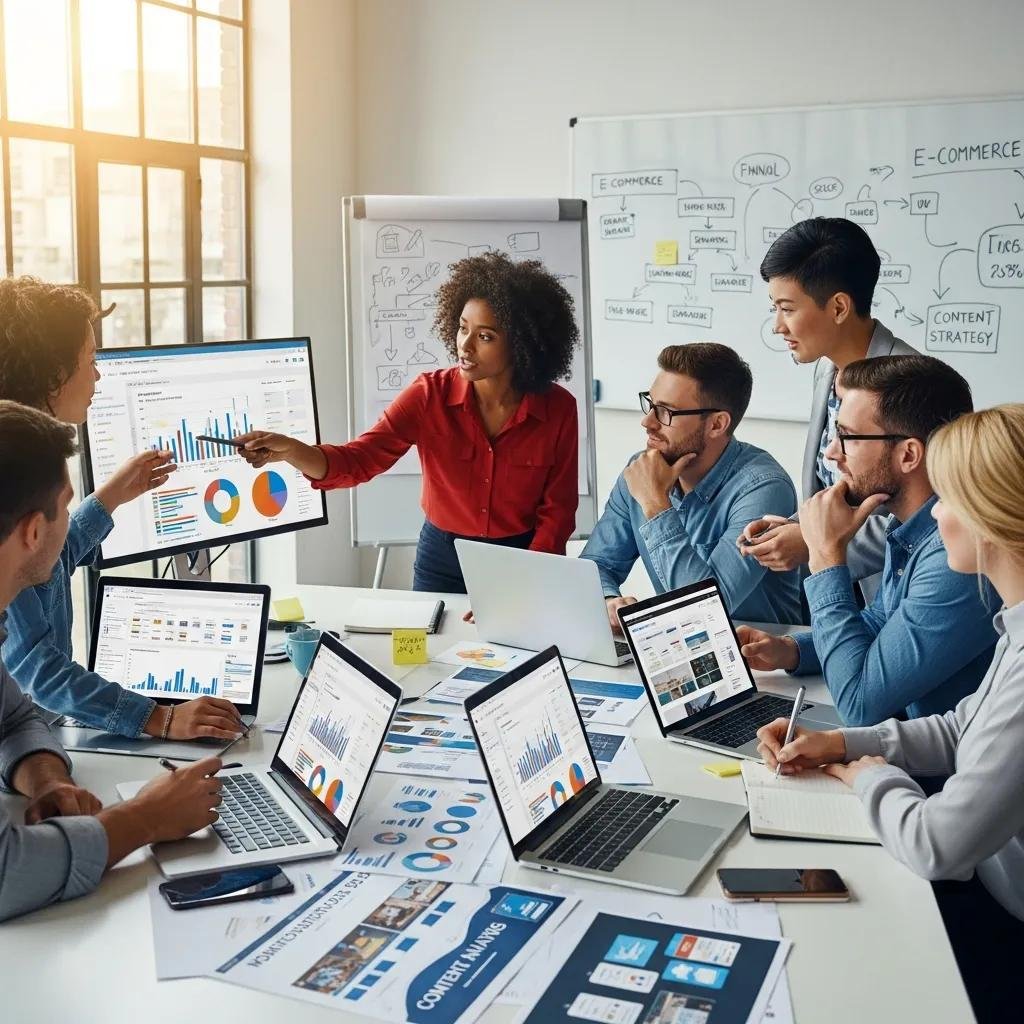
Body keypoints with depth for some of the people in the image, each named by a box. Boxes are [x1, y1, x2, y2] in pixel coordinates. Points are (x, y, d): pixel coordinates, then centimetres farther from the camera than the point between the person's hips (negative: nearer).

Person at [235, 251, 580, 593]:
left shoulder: (558, 409, -15)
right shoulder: (430, 394, -14)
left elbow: (557, 511, -10)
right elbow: (360, 460, -21)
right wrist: (290, 449, -39)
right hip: (442, 557, 1)